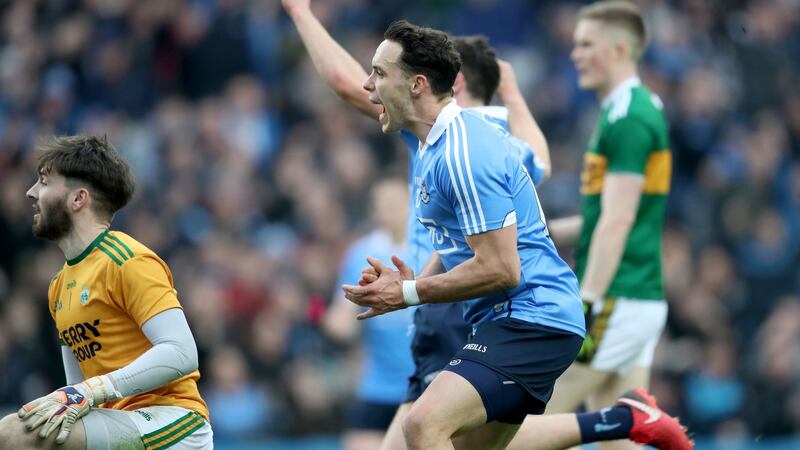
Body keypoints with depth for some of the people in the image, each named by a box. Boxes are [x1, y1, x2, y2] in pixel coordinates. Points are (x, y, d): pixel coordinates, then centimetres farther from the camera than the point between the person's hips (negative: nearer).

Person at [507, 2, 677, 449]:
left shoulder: (628, 119, -14)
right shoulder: (644, 109, 17)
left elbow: (617, 222, -21)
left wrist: (587, 306, -23)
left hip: (616, 303, -10)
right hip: (644, 301, 10)